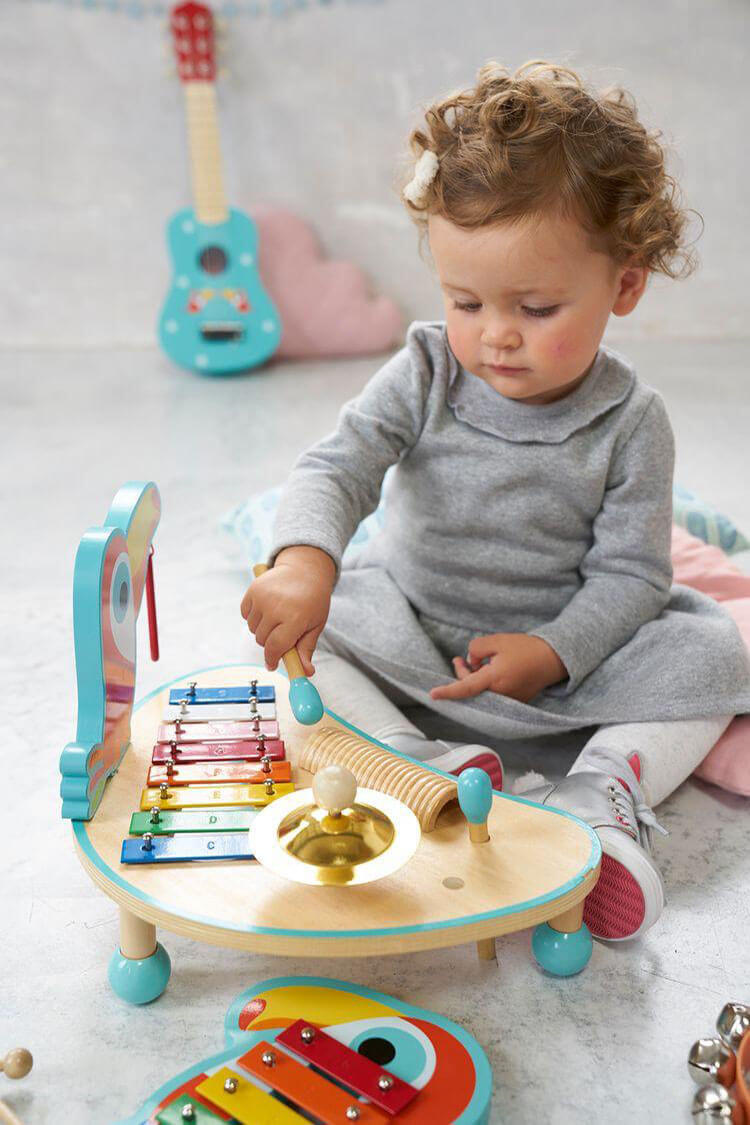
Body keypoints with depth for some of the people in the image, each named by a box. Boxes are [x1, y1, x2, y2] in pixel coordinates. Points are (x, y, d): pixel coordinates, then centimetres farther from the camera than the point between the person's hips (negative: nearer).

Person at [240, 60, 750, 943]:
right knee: (305, 624, -21)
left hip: (570, 647, -1)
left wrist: (554, 653, -28)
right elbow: (335, 469, -21)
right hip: (414, 631, 1)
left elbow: (630, 570, -11)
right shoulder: (425, 374, -11)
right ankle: (423, 772, -28)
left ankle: (604, 794, -23)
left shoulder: (629, 422, -13)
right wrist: (305, 560, -43)